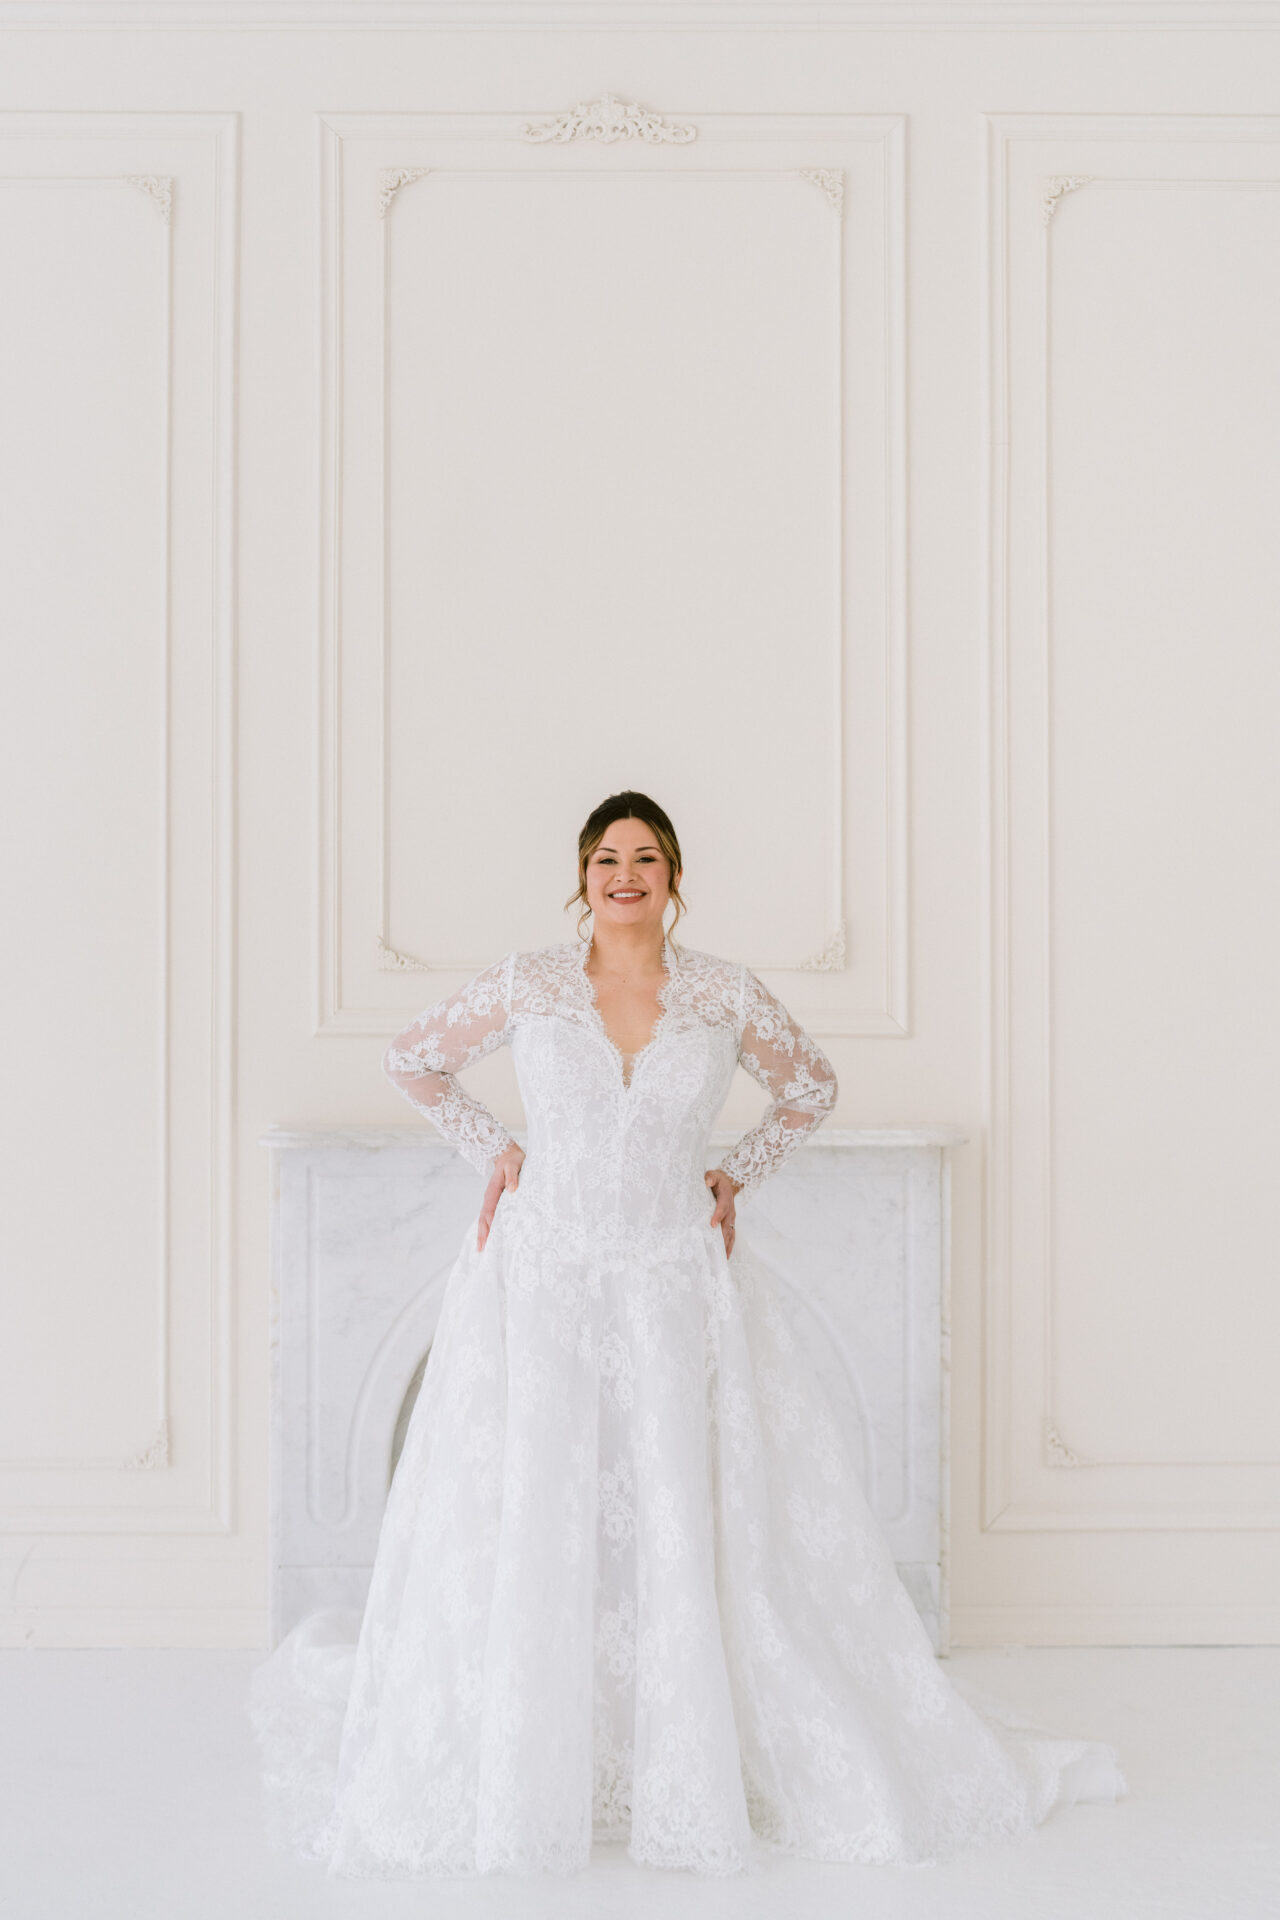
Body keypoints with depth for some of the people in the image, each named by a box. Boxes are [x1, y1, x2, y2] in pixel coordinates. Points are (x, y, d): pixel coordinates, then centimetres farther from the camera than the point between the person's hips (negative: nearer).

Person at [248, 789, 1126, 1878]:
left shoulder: (726, 996, 0)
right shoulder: (527, 984, -1)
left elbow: (813, 1087, 17)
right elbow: (414, 1061, 14)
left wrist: (736, 1180, 8)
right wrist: (496, 1152, 7)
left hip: (677, 1294, 1)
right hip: (545, 1287, 0)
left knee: (704, 1533, 0)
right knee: (528, 1531, 0)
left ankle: (705, 1768, 18)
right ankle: (516, 1768, 19)